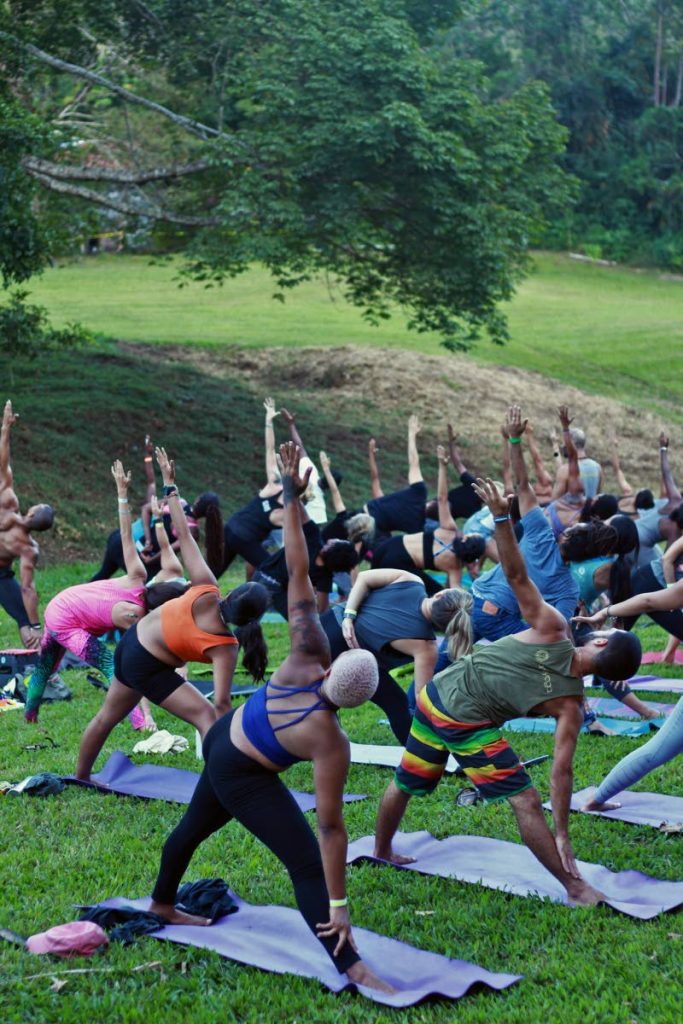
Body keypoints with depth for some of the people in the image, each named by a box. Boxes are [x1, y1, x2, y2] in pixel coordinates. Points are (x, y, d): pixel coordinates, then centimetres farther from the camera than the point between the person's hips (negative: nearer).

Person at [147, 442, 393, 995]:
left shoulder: (308, 654, -22)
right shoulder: (331, 744, -32)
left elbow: (297, 571, -24)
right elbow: (331, 826, -29)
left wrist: (292, 498, -24)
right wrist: (339, 906, -24)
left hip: (221, 740, 8)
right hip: (244, 780, -8)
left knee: (195, 826, 29)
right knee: (308, 865, -10)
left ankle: (162, 903, 54)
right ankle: (352, 968, -17)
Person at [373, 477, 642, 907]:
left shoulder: (551, 628, -12)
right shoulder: (571, 706, -14)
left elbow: (517, 575, -23)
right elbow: (561, 770, -15)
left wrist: (502, 517, -26)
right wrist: (562, 835, -10)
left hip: (435, 696, 5)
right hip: (469, 726, -4)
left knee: (405, 784, 23)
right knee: (526, 803, 5)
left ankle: (382, 852, 43)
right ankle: (576, 887, 9)